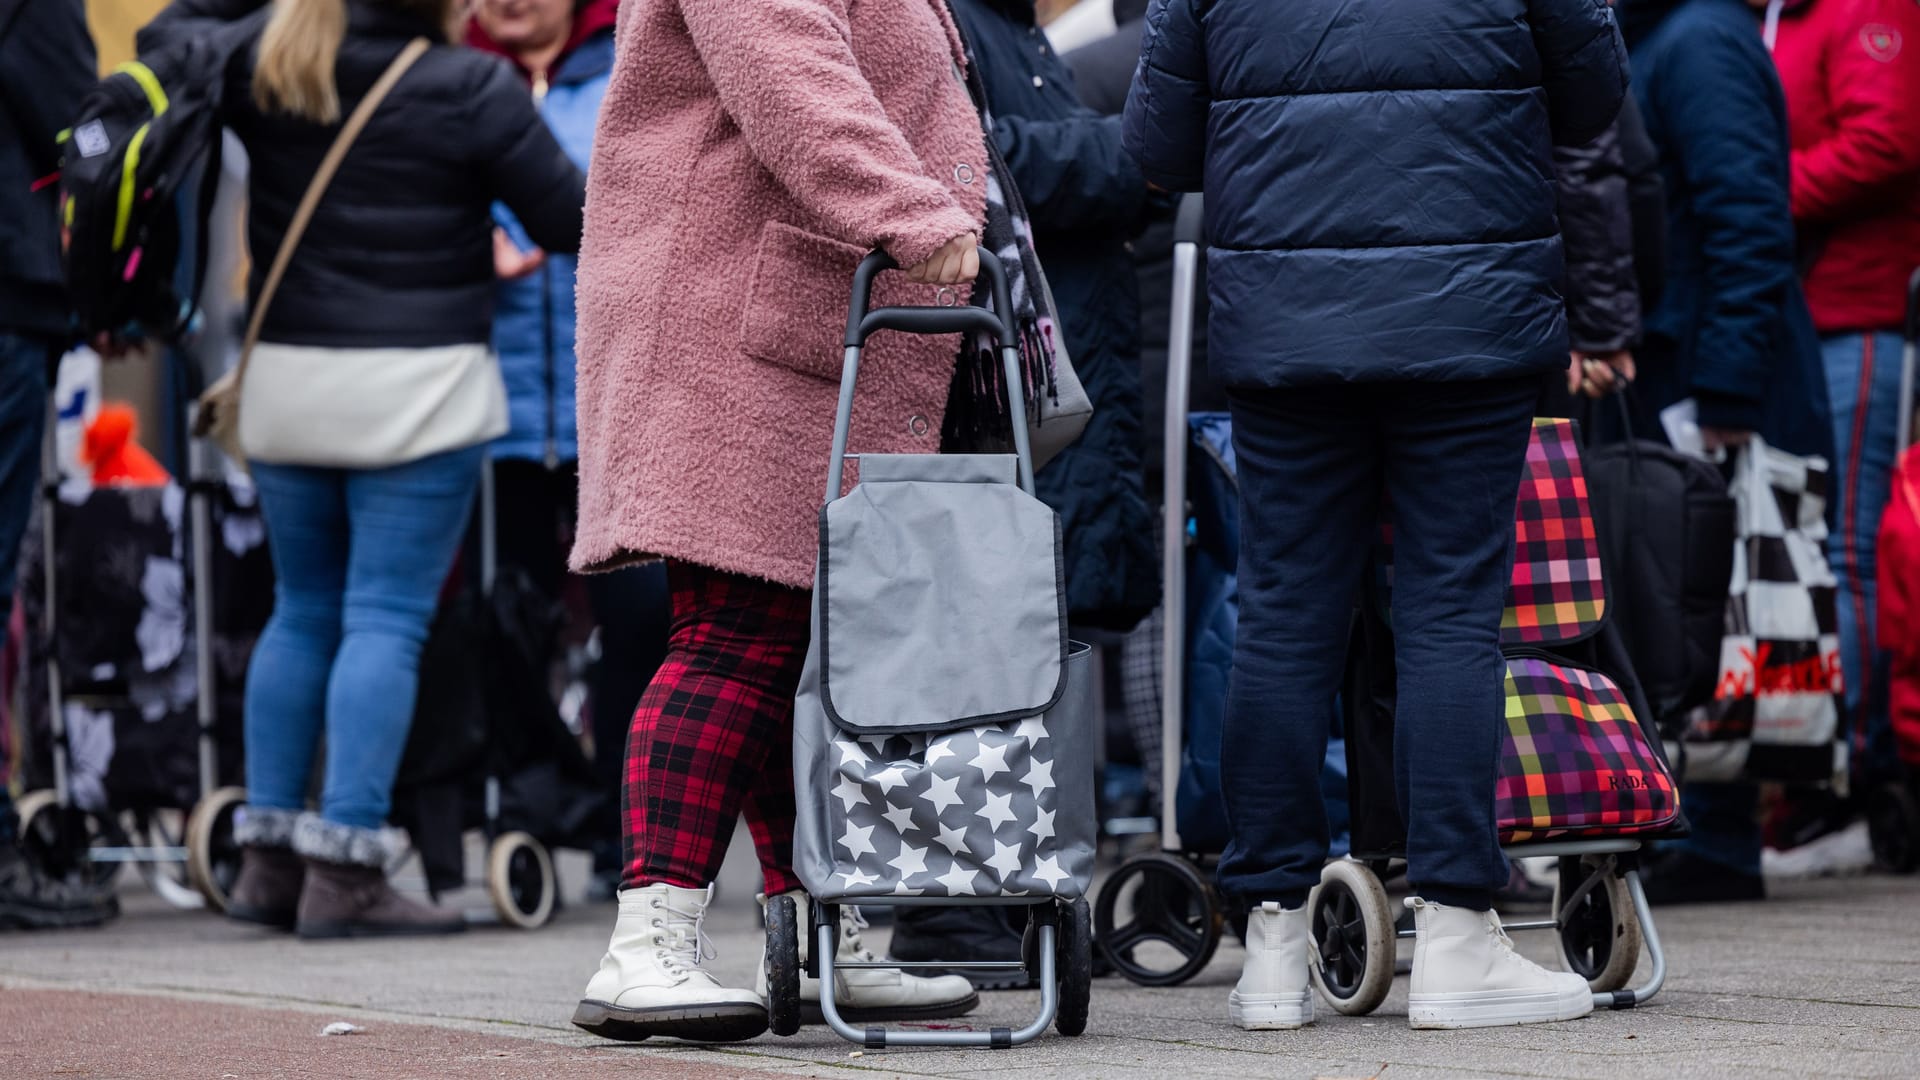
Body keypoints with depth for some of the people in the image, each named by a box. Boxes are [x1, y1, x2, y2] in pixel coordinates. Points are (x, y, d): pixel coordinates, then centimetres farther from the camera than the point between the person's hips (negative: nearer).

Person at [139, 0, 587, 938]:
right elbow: (570, 222, -6)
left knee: (302, 609, 15)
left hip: (287, 379, 5)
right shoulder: (470, 89, -10)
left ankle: (268, 854, 14)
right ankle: (345, 869, -9)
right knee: (386, 619, -4)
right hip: (419, 384, -5)